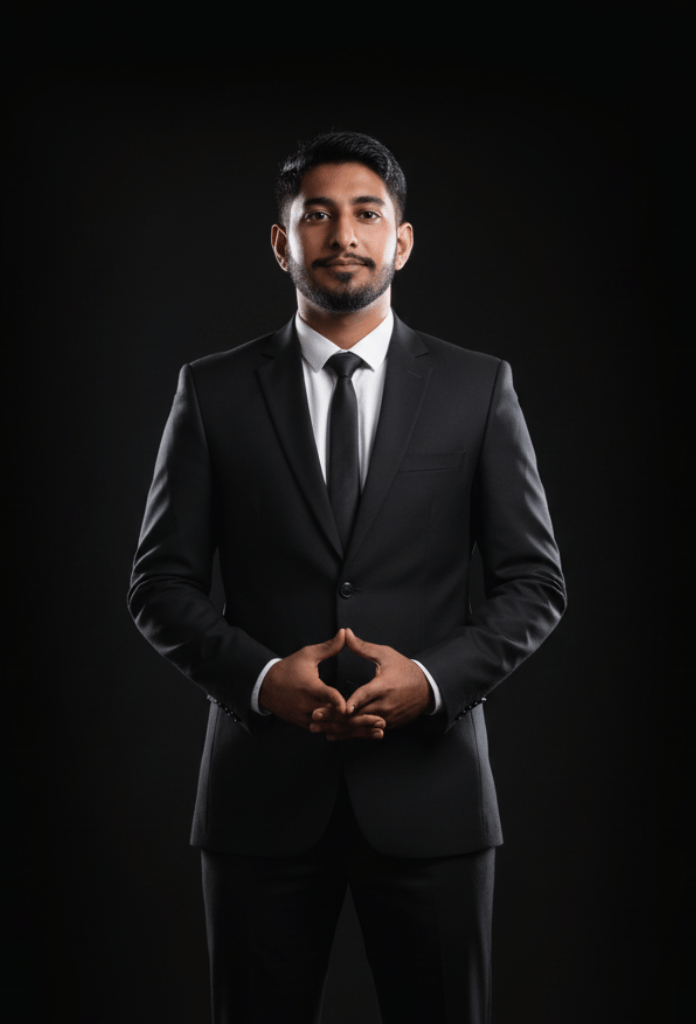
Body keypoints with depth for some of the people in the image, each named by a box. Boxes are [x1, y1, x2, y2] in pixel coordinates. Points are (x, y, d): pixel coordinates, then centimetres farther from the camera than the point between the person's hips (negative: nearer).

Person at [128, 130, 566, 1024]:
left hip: (426, 789, 0)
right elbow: (161, 583, 3)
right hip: (263, 788, 0)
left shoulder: (477, 389, 5)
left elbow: (535, 582, 4)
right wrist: (260, 676, -14)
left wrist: (432, 677, -12)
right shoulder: (213, 391, 5)